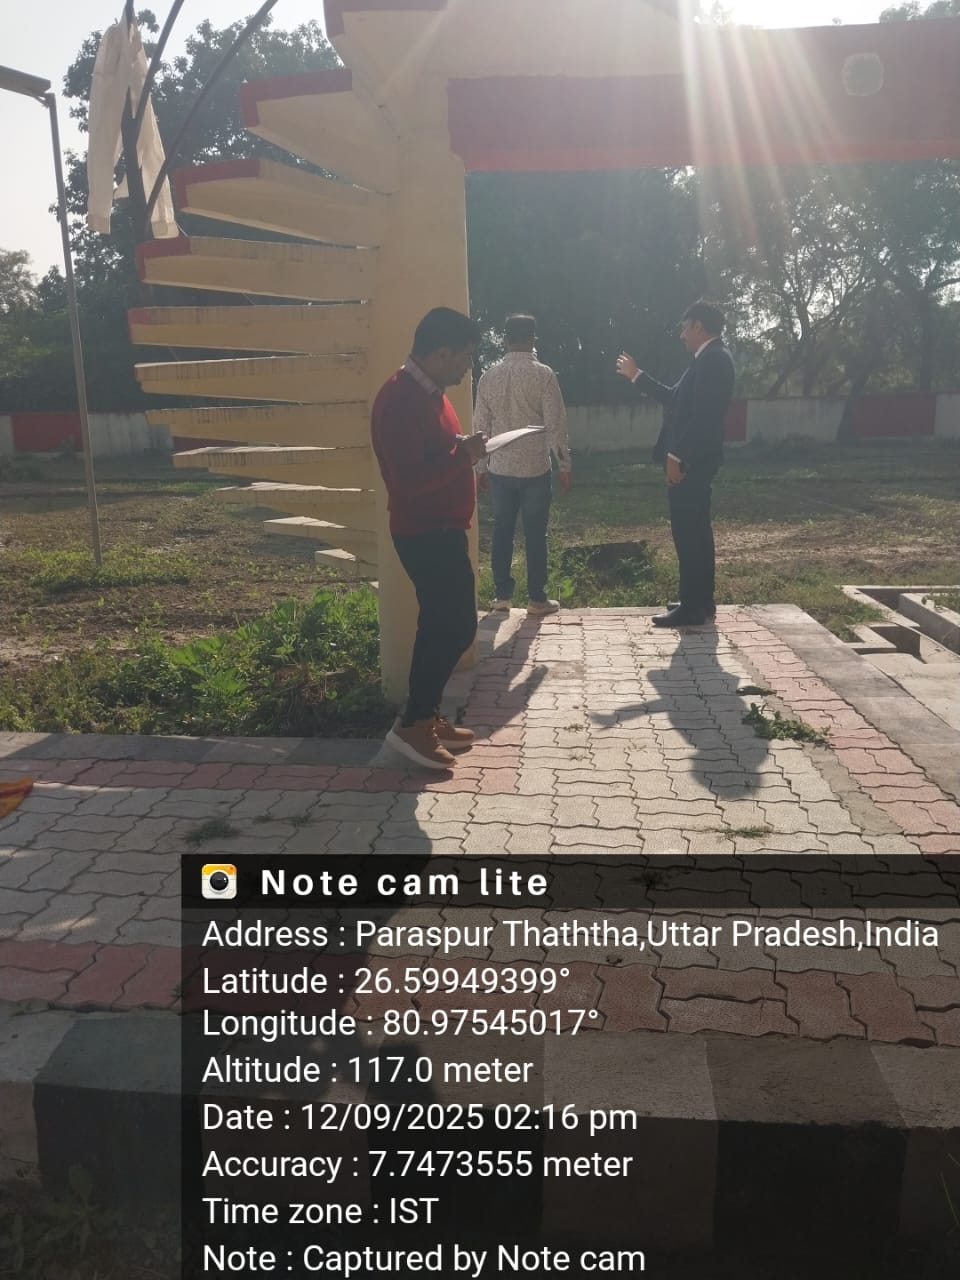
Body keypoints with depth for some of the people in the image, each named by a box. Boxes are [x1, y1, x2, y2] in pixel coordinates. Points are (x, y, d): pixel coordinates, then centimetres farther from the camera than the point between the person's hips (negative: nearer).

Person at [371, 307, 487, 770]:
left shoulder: (428, 392, 13)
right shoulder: (401, 398, -20)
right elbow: (408, 479, -28)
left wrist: (466, 455, 6)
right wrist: (463, 455, -20)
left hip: (441, 529, 10)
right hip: (425, 533, -10)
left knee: (441, 623, 14)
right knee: (456, 625, -8)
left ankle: (426, 716, 23)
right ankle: (411, 723, 1)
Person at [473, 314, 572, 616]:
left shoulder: (488, 376, 3)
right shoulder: (543, 374, -8)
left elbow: (481, 426, 6)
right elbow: (556, 423, -10)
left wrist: (480, 466, 15)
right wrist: (564, 465, -2)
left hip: (500, 468, 3)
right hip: (535, 467, -3)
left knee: (502, 532, 11)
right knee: (535, 534, 3)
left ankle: (502, 594, 17)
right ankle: (537, 599, 8)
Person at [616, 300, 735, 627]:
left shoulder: (714, 358, -14)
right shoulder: (708, 359, 18)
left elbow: (703, 415, -23)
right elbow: (675, 398, 25)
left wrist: (677, 456, -22)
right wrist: (637, 376, 29)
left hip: (691, 461, -11)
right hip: (691, 460, 11)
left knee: (688, 532, -7)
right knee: (695, 530, 14)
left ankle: (692, 607, -2)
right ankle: (701, 601, 22)